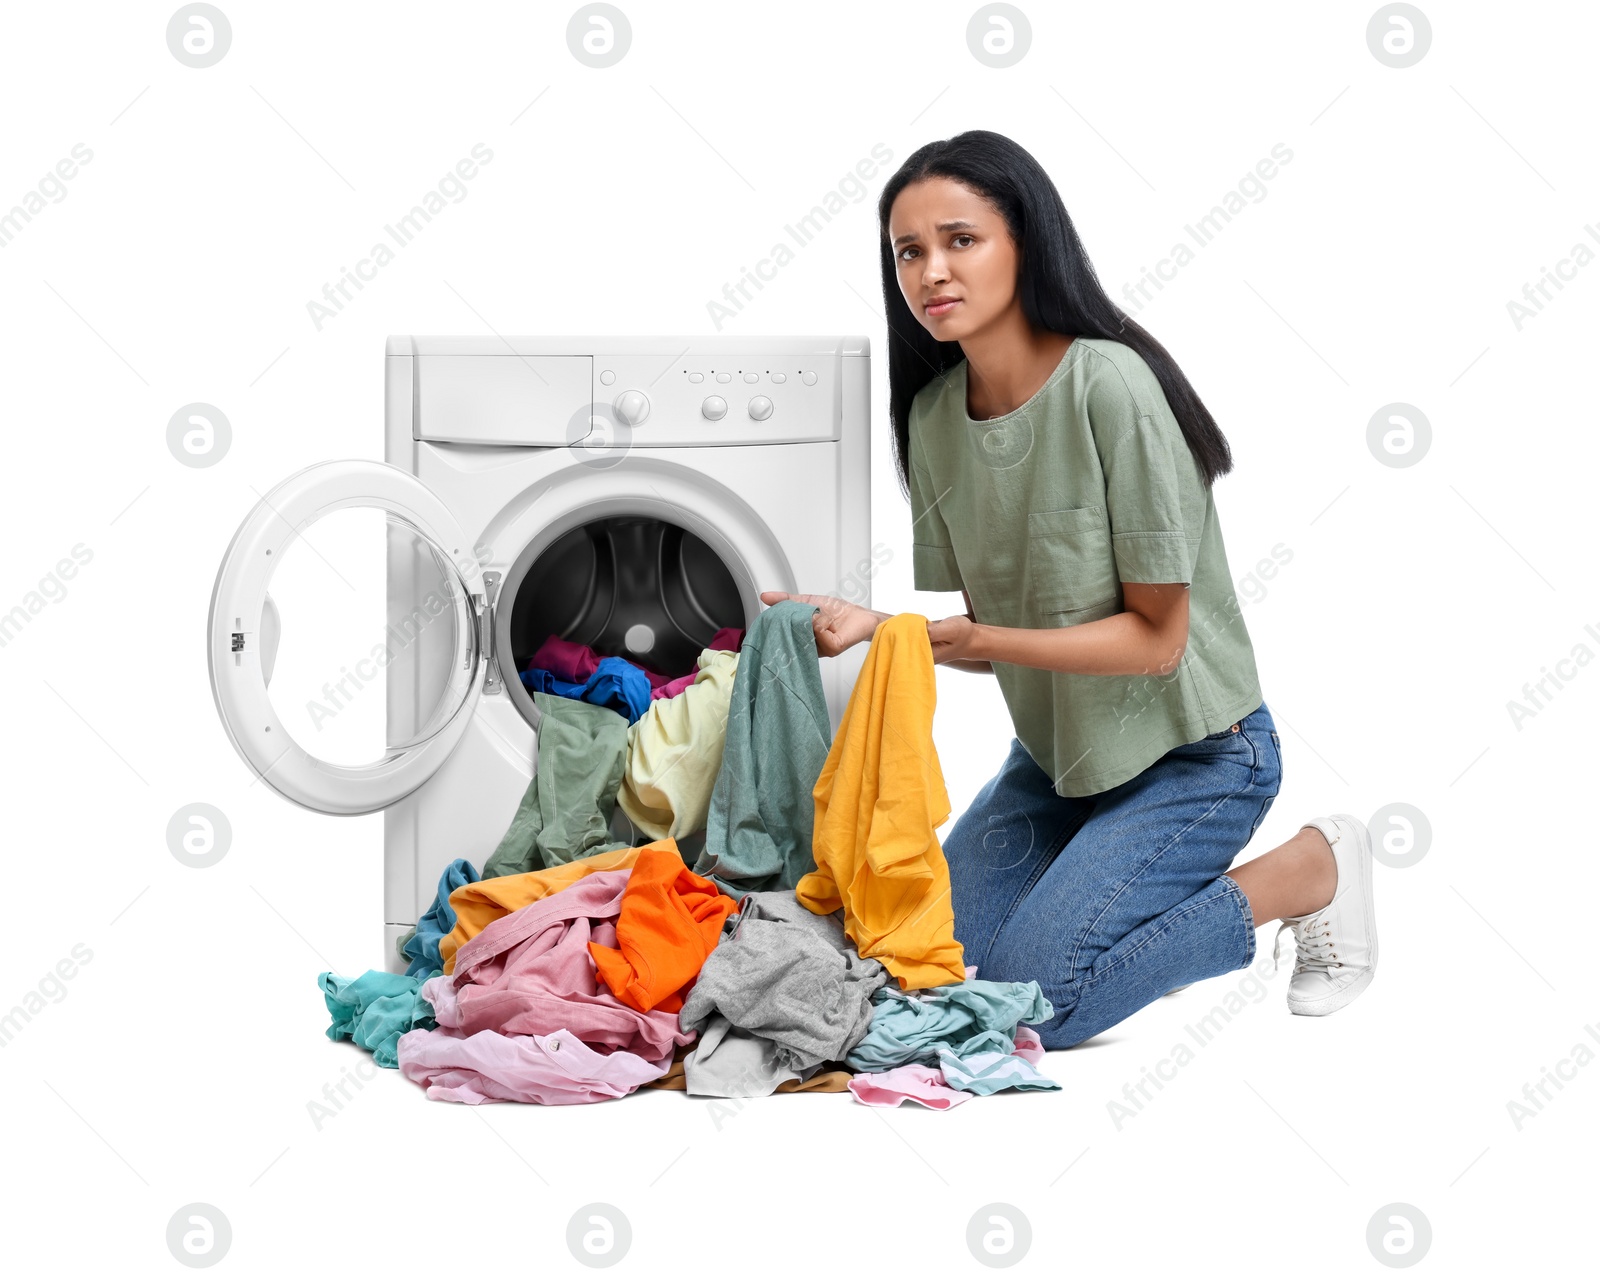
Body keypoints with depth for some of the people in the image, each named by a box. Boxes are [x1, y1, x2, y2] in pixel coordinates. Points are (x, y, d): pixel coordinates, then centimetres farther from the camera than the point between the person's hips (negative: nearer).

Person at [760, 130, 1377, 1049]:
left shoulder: (1110, 386, -24)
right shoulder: (934, 412, -3)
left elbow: (1156, 637, -21)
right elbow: (992, 634, 3)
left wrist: (975, 639, -27)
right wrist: (874, 626, -15)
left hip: (1192, 753, -7)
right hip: (1056, 751, 7)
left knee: (1032, 993, -18)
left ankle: (1308, 872, 0)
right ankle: (1141, 879, 20)